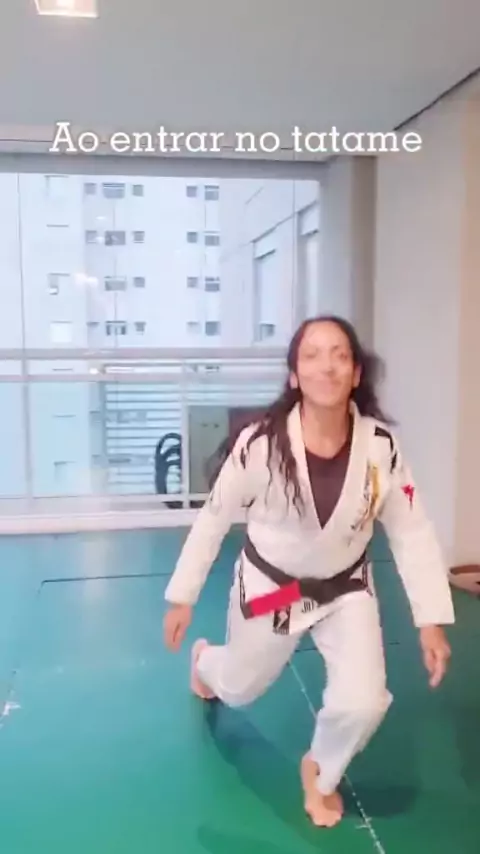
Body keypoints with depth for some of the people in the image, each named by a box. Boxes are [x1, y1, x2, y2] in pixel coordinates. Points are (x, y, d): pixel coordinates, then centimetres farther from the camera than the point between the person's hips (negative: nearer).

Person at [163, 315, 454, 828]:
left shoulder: (381, 446, -21)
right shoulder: (260, 444, -27)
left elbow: (412, 533, -10)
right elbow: (214, 517, -13)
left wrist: (431, 621, -11)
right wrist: (183, 597, -5)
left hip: (345, 588, 2)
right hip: (268, 585, -1)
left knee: (362, 703, -12)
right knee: (239, 690, 19)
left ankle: (321, 772, 25)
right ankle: (204, 659, 60)